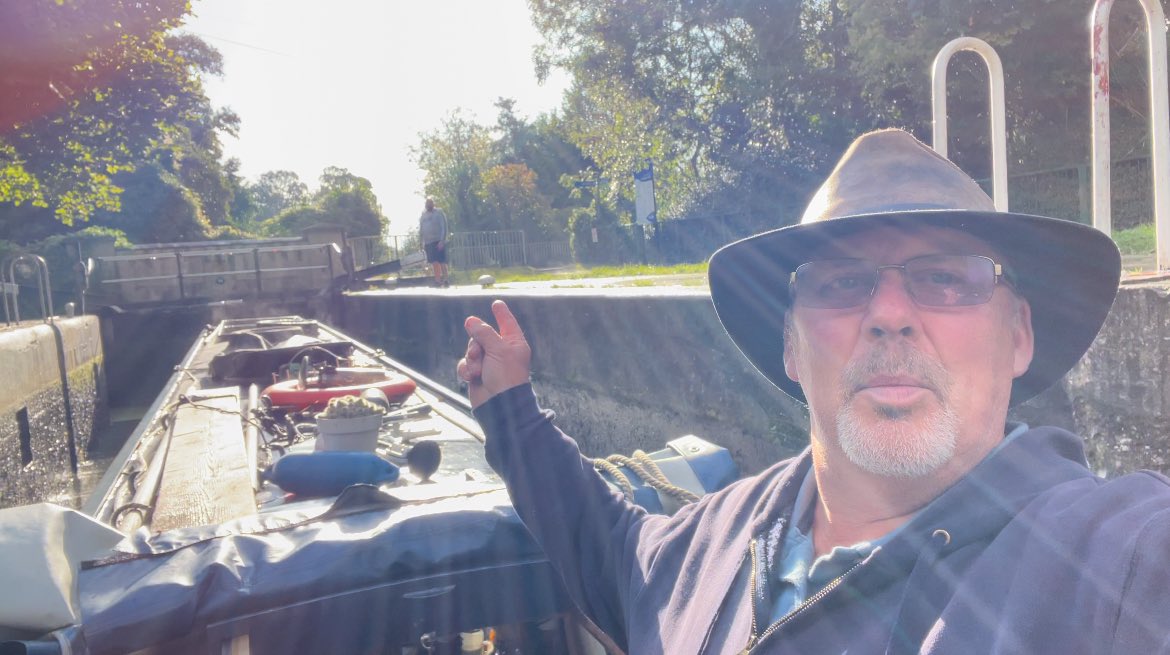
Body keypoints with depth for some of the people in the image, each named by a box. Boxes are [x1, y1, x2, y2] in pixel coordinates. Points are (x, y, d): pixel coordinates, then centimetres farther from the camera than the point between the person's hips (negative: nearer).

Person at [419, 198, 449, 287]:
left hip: (438, 241, -5)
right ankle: (438, 280, 8)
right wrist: (422, 242, 11)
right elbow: (421, 230, 17)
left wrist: (442, 240, -17)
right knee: (434, 262, 4)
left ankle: (445, 280, -2)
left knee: (442, 262, -7)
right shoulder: (423, 215, 12)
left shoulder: (439, 213, -3)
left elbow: (444, 228, -9)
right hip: (428, 242, 5)